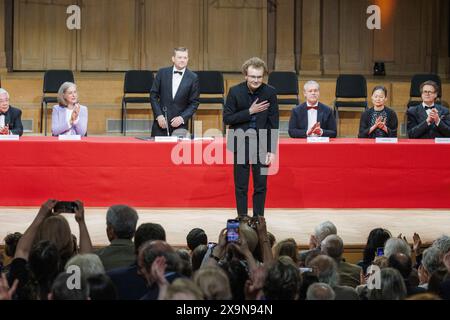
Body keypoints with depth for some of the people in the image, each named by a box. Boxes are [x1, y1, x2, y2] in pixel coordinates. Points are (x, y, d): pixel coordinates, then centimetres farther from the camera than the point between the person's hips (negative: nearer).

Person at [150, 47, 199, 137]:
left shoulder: (193, 78, 0)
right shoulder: (162, 73, 3)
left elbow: (194, 103, 1)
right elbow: (153, 95, 5)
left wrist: (182, 118, -11)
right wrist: (159, 115, -6)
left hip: (180, 124, -1)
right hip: (161, 122, 1)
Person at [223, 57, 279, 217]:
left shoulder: (270, 92, -4)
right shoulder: (235, 91, -6)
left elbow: (274, 123, -2)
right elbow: (227, 118, -7)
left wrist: (272, 150, -5)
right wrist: (249, 112, -16)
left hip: (261, 144, 1)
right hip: (241, 144, -1)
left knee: (261, 186, 5)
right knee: (241, 186, 5)